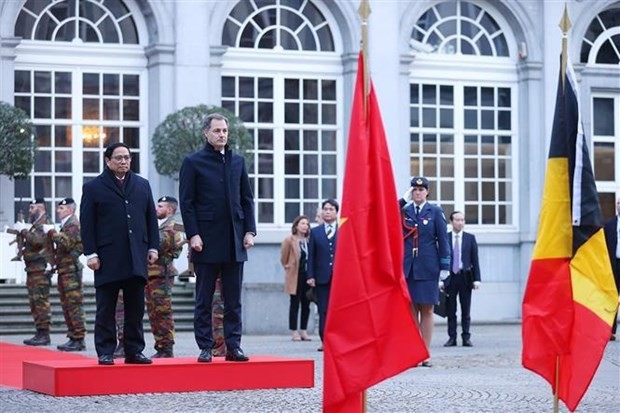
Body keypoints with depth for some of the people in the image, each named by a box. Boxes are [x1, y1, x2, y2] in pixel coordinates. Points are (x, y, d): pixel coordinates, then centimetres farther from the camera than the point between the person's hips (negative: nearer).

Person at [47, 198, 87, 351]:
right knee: (67, 305, 11)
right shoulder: (66, 224, 20)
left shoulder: (73, 224, -9)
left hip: (71, 269, -10)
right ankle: (73, 338, 15)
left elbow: (66, 244, -20)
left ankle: (79, 339, -10)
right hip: (64, 269, 10)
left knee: (74, 304, -10)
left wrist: (53, 234, -9)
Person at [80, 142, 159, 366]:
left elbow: (151, 218, 16)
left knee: (136, 308, 5)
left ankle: (134, 351, 11)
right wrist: (91, 253, -7)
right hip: (108, 258, -3)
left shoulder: (143, 185, 15)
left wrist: (153, 247, 7)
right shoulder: (93, 187, 3)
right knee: (106, 309, 1)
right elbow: (87, 223, -1)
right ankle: (105, 352, 5)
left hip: (136, 258, 3)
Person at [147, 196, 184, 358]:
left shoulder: (171, 228, -10)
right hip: (150, 273, 9)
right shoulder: (159, 226, 19)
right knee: (153, 313, 9)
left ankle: (167, 349, -5)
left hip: (161, 274, -9)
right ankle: (161, 348, 14)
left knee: (162, 312, -8)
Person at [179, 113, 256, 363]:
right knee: (204, 300, 2)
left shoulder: (237, 161, 13)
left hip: (234, 241, 4)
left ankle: (233, 346, 8)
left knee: (233, 299, 5)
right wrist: (193, 234, -11)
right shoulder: (193, 162, 0)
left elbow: (247, 199, 14)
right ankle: (205, 347, 6)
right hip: (207, 241, -4)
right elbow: (186, 202, -3)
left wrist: (249, 230, 4)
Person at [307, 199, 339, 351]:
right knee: (323, 311, 0)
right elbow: (311, 256, 7)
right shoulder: (315, 232, 11)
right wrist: (310, 276, -1)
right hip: (322, 276, 1)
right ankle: (325, 341, 2)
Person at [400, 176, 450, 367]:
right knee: (410, 310, 2)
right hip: (407, 267, 2)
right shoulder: (403, 211, 10)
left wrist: (444, 267, -3)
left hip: (427, 267, -2)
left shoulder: (435, 212, 5)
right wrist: (403, 200, -7)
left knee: (426, 310, 2)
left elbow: (443, 239, 3)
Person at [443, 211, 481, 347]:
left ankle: (466, 337, 7)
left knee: (466, 310, 3)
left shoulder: (470, 238, 6)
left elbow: (475, 259, 5)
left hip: (465, 277, 1)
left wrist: (476, 279, -3)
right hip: (450, 277, -1)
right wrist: (440, 279, -6)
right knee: (451, 310, 3)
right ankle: (452, 337, 8)